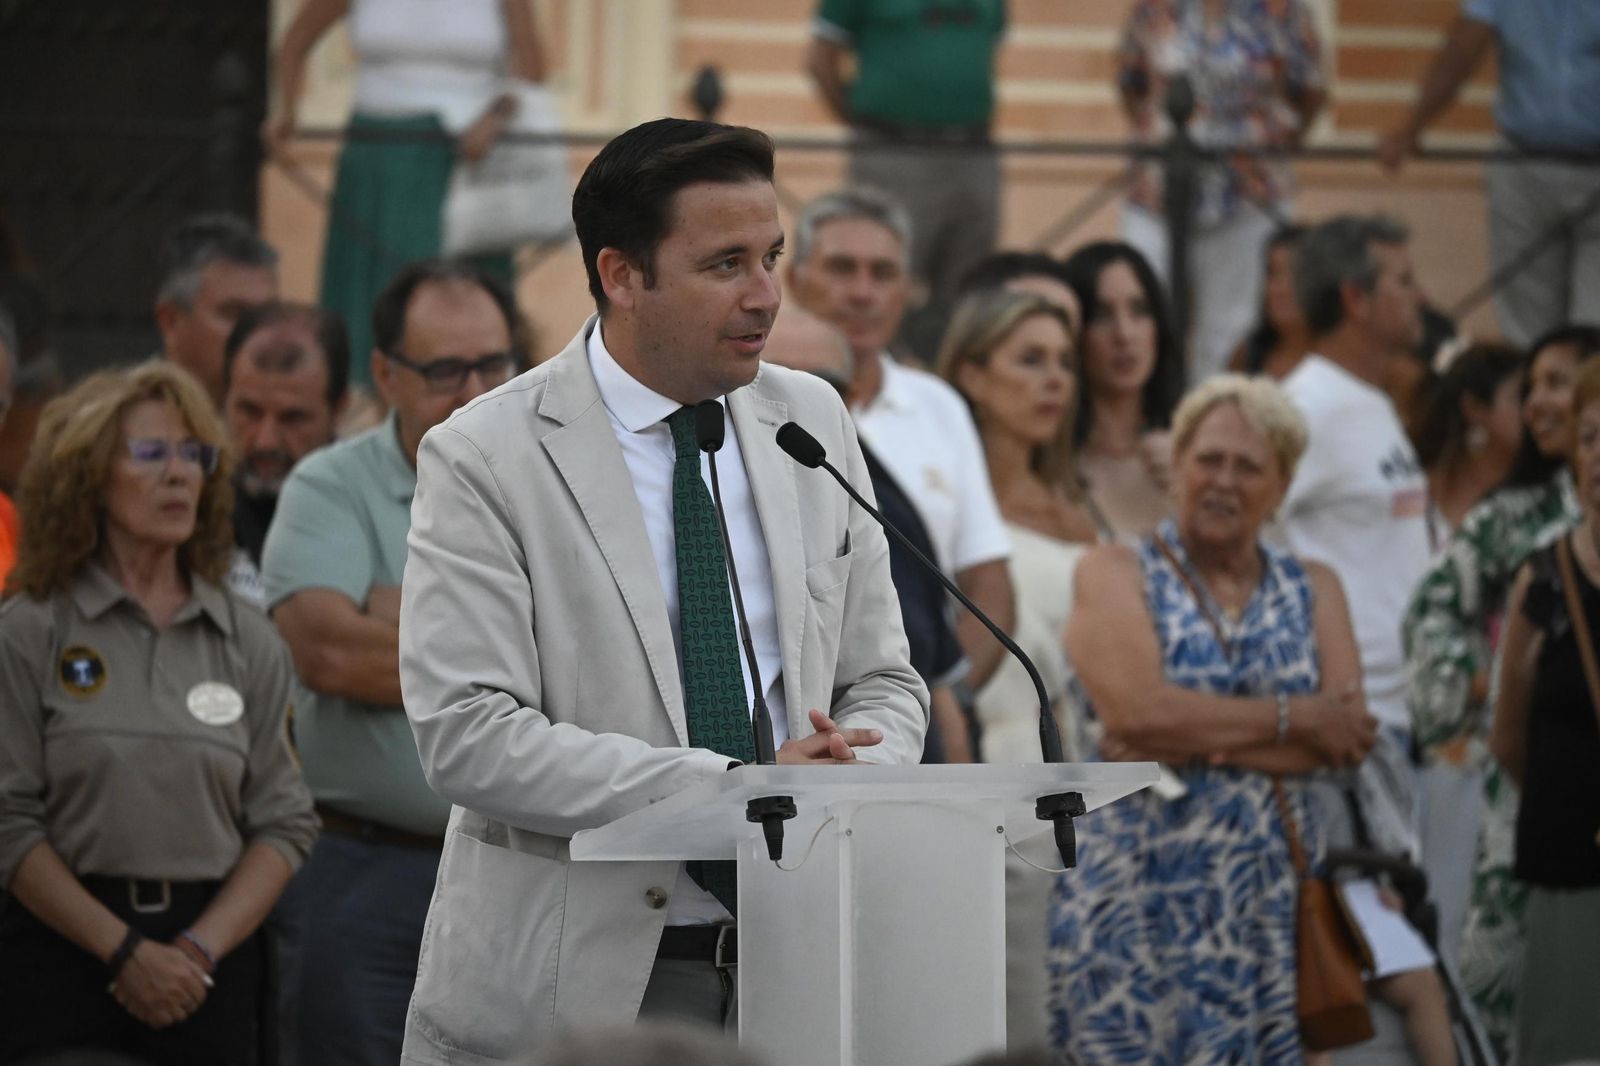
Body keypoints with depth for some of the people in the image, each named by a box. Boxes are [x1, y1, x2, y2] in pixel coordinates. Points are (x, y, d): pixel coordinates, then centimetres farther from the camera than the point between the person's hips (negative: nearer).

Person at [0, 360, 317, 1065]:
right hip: (60, 950, -3)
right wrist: (124, 952, -11)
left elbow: (284, 822, 6)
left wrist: (201, 949, -7)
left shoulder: (249, 643, 9)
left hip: (211, 966, 3)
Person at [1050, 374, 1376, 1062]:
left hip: (1274, 893, 3)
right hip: (1140, 888, -3)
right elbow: (1136, 710, -15)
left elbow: (1350, 737, -1)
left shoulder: (1313, 590, 13)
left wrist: (1199, 742, -12)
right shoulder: (1116, 574, 3)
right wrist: (1294, 717, -7)